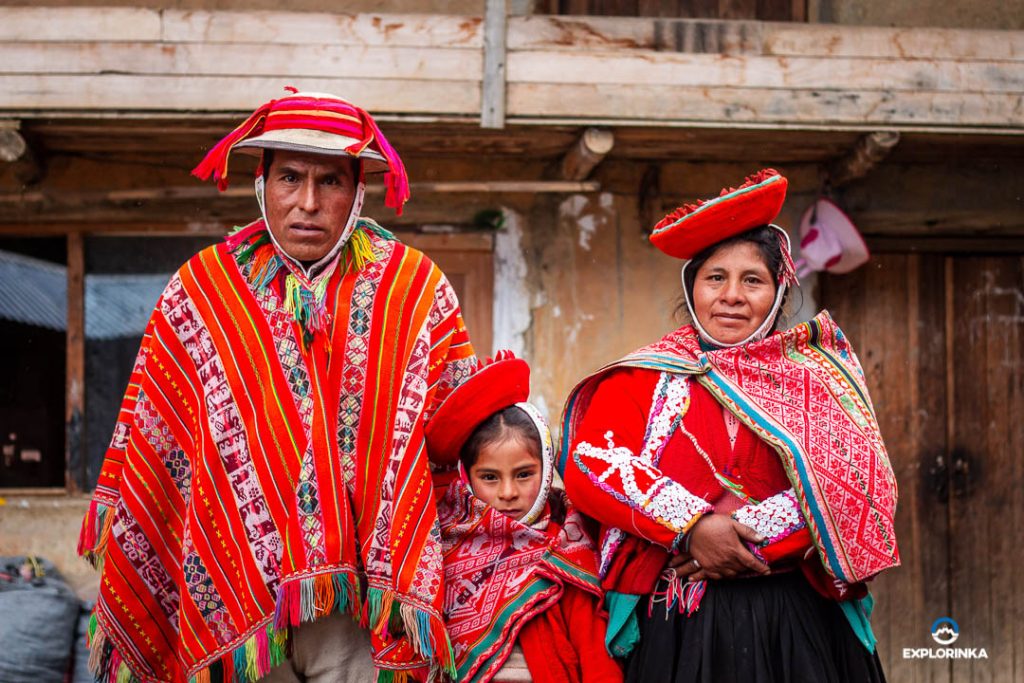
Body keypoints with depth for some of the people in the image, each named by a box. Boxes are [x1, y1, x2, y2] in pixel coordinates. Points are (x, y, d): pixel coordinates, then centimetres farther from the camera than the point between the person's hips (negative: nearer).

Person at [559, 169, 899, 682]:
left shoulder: (817, 375, 10)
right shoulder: (647, 378, 7)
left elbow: (855, 485, -4)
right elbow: (589, 462, -8)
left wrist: (751, 539, -15)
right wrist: (691, 526, -19)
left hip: (797, 621, 1)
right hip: (677, 624, -1)